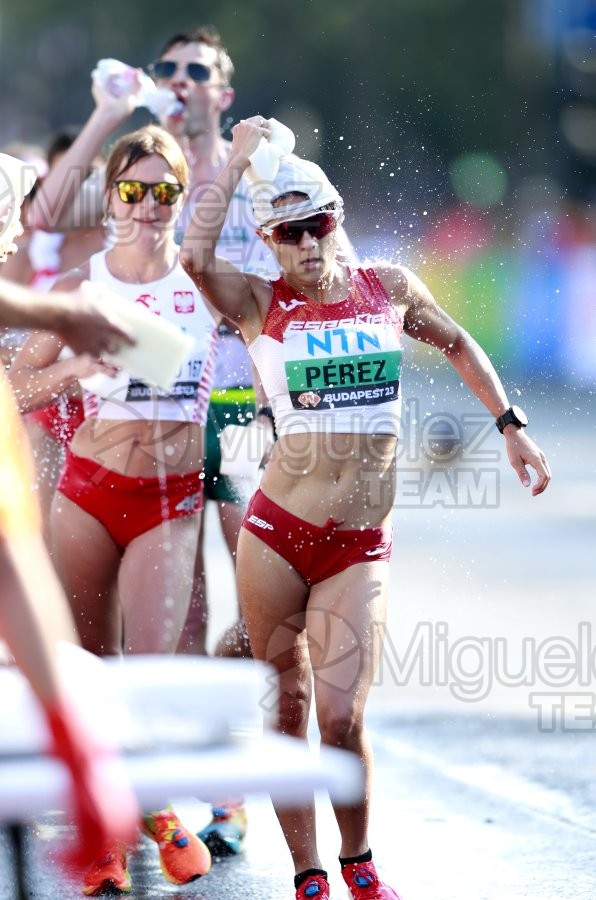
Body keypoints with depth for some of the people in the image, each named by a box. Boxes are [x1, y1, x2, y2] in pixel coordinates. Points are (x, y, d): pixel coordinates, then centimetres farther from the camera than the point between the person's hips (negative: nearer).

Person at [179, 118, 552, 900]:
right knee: (287, 711, 4)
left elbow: (458, 345, 25)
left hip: (360, 548, 1)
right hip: (276, 533, -1)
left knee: (342, 719, -8)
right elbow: (195, 256, -21)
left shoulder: (389, 287, 7)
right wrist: (238, 159, -12)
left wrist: (510, 425, 21)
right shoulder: (260, 304, -1)